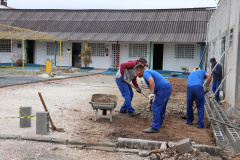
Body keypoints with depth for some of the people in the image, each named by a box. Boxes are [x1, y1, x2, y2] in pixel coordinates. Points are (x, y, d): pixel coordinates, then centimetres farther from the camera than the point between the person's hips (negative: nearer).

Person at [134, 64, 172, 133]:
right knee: (161, 107, 20)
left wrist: (152, 93, -31)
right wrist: (153, 94, 39)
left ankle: (154, 127, -10)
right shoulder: (149, 71, 25)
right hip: (168, 88, 11)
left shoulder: (145, 73, -8)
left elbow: (151, 81, -29)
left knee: (156, 107, -9)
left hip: (164, 89, -10)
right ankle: (158, 124, 32)